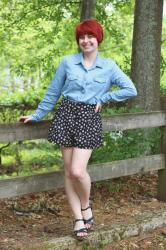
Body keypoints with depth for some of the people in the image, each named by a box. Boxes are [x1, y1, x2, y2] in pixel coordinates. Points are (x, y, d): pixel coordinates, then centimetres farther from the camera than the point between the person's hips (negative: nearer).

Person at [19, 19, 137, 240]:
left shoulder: (109, 66, 4)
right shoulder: (67, 62, 5)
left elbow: (131, 90, 1)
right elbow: (53, 92, 12)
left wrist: (104, 98, -2)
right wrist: (36, 115, 12)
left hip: (89, 119, -2)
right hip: (66, 115, 2)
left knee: (78, 171, -14)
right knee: (69, 172, 2)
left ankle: (86, 207, 15)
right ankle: (79, 219, 12)